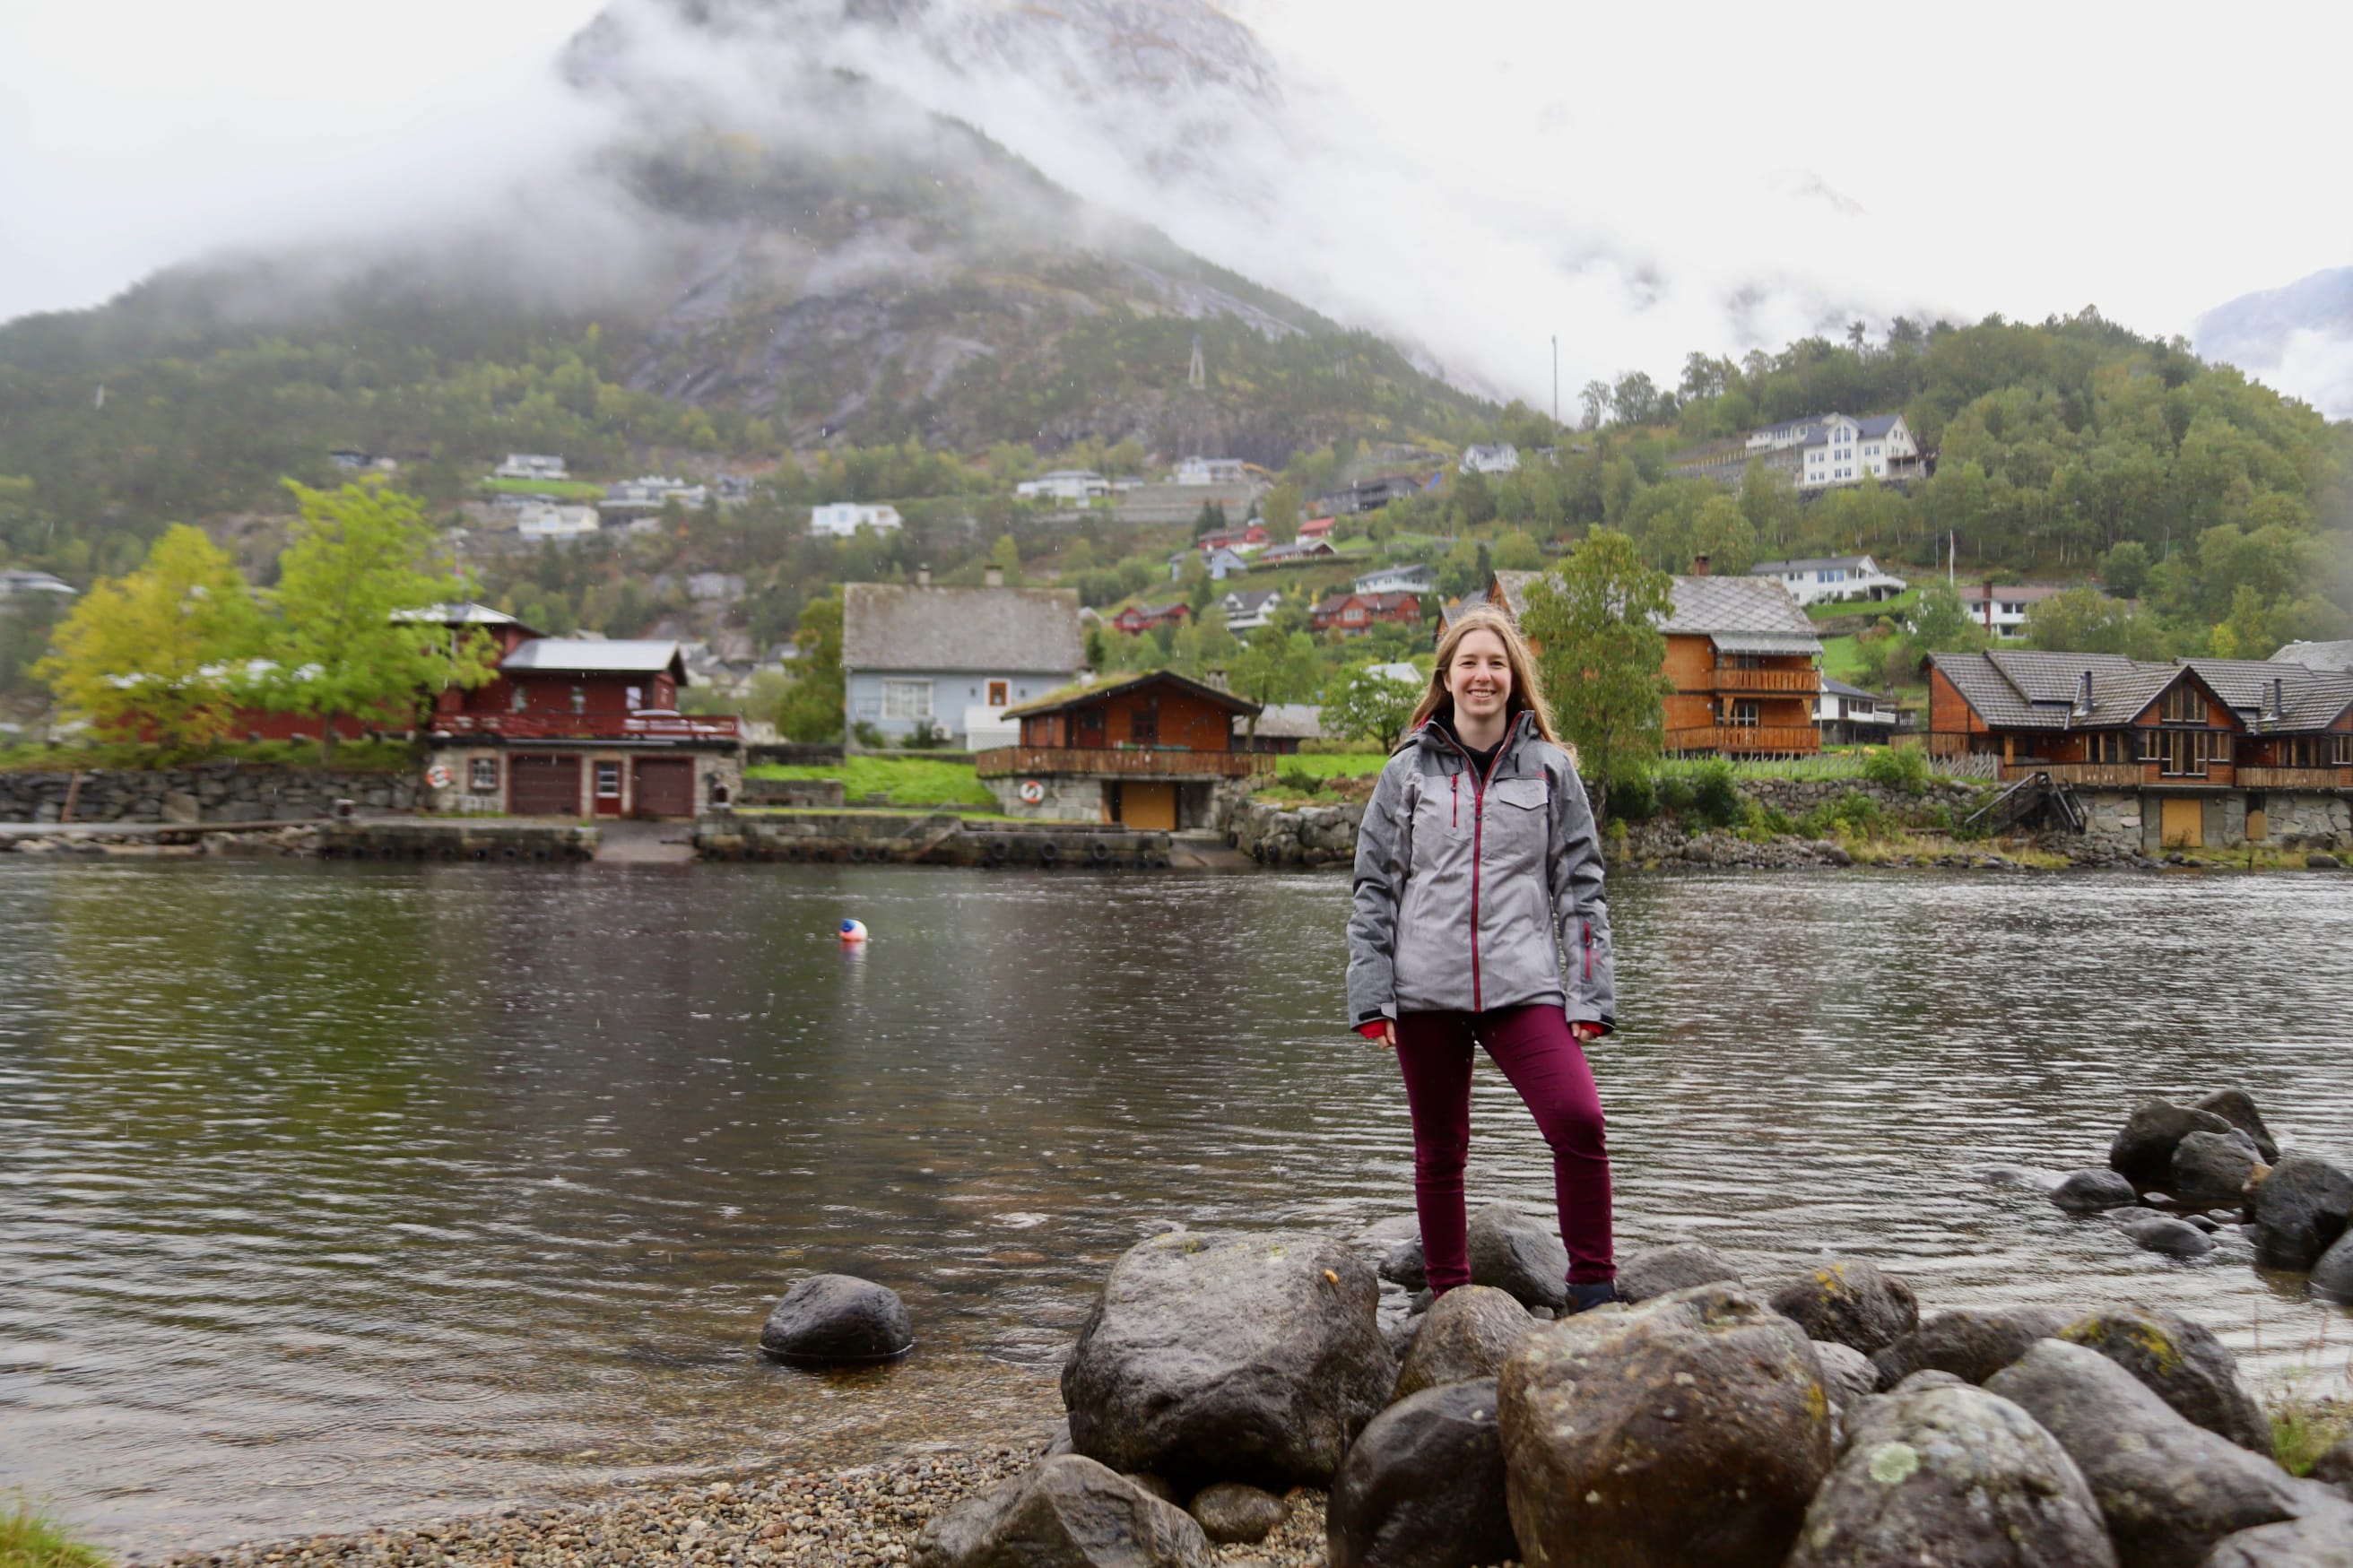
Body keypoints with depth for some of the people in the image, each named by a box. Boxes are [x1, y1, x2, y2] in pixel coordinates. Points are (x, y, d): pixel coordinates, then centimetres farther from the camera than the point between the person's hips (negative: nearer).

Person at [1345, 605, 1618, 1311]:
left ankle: (1593, 1292, -5)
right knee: (1439, 1150, 9)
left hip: (1523, 986, -1)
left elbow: (1579, 887, 8)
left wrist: (1590, 995, 0)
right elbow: (1374, 888, 7)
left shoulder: (1550, 769, 8)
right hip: (1426, 989, 1)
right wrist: (1371, 997, 0)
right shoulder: (1407, 771, 7)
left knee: (1579, 1121, -19)